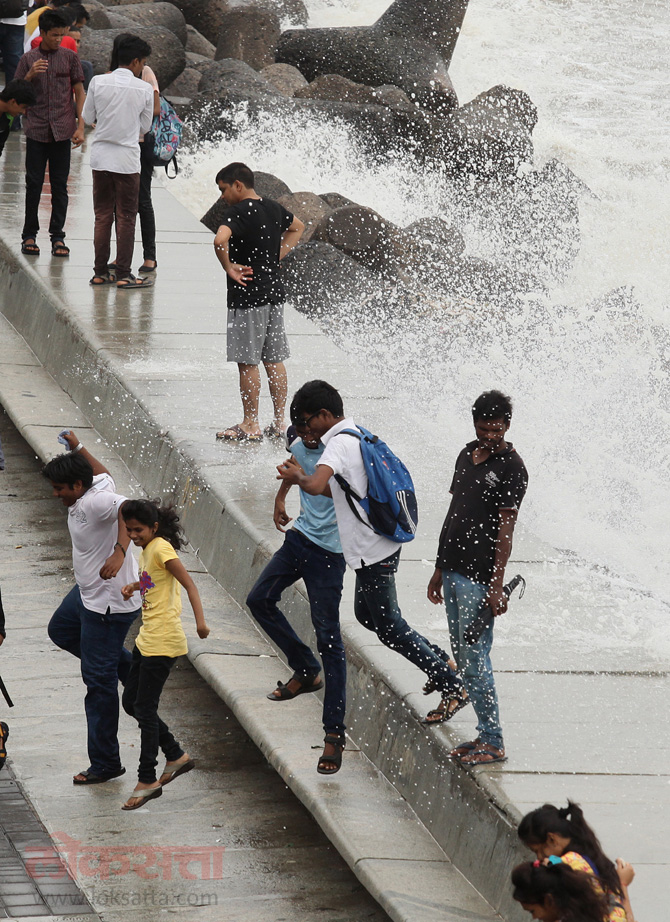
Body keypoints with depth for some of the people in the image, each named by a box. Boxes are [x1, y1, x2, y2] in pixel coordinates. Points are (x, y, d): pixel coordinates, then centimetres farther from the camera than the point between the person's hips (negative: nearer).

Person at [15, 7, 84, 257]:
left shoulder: (69, 57, 6)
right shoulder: (29, 59, 5)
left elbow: (79, 92, 8)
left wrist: (80, 127, 0)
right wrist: (31, 75, -11)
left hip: (62, 131, 0)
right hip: (36, 131, 0)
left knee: (60, 185, 2)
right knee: (34, 184, 1)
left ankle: (58, 236, 7)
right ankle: (29, 235, 8)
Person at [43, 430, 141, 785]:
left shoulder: (94, 502, -28)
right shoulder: (97, 485, 0)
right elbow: (103, 473, 25)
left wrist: (119, 553, -54)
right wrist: (76, 447, 35)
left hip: (108, 604, -11)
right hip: (88, 594, 11)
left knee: (98, 681, -4)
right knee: (61, 630, 35)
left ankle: (105, 763, 5)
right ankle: (132, 670, 33)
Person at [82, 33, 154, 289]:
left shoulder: (98, 83, -4)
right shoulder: (144, 89, -7)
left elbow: (88, 117, 5)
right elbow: (145, 127, 3)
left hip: (100, 155, 3)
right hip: (127, 158, -3)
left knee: (102, 215, 11)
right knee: (126, 218, 4)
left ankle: (101, 272, 13)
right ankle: (123, 275, 4)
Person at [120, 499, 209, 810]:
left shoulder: (161, 548, -15)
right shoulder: (146, 550, 12)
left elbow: (188, 584, -21)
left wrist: (200, 621, -31)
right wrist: (135, 586, 11)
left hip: (162, 642, -10)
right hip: (147, 639, 10)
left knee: (145, 709, -6)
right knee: (131, 701, 15)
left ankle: (147, 781, 1)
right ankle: (176, 755, 25)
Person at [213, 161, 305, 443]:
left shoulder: (238, 212, -15)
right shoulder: (273, 208, 10)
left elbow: (220, 240, -33)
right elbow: (297, 228, 29)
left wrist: (229, 268, -17)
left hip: (247, 295, -8)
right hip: (275, 292, 8)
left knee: (247, 362, -1)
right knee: (274, 360, 12)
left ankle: (250, 425, 2)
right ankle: (279, 423, 15)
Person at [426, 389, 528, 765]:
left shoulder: (511, 467, -10)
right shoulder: (468, 455, 14)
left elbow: (505, 530, -13)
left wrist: (497, 585, -17)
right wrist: (439, 569, 21)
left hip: (479, 578, -8)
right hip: (454, 571, 8)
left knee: (475, 659, -8)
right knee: (462, 657, 10)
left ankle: (493, 743, -2)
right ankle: (487, 734, 16)